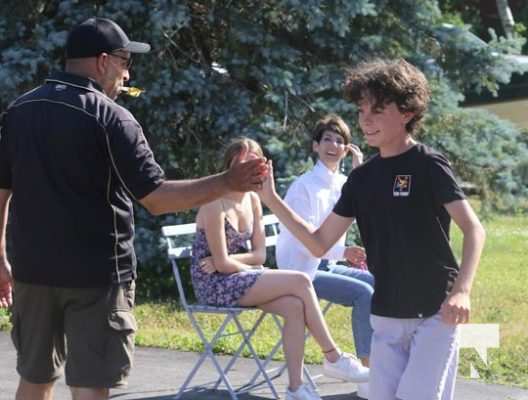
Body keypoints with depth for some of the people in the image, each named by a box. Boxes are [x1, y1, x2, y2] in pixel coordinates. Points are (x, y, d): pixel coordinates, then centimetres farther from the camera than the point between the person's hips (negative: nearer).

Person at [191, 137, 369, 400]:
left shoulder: (253, 200, 8)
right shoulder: (216, 203, -17)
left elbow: (259, 254, 6)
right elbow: (222, 264, -19)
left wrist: (229, 260, -10)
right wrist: (251, 267, -5)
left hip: (238, 278, 7)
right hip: (214, 285, -7)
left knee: (295, 306, -22)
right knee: (300, 282, -20)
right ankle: (334, 359, -11)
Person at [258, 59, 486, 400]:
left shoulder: (428, 165, -9)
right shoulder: (362, 178, 8)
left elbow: (474, 230, -17)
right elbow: (319, 244, 9)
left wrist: (462, 290, -33)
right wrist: (271, 200, 0)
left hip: (435, 314, -6)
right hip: (386, 317, 6)